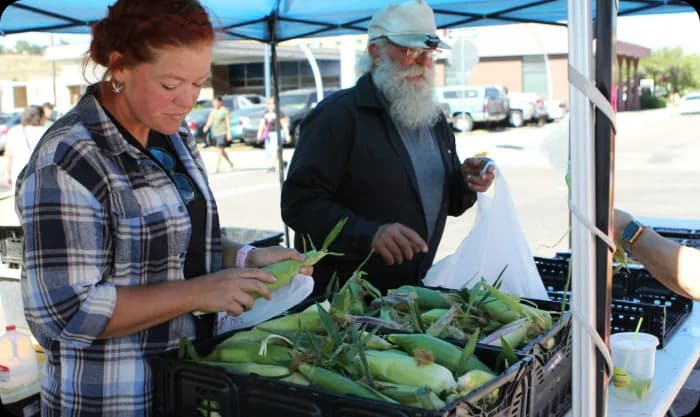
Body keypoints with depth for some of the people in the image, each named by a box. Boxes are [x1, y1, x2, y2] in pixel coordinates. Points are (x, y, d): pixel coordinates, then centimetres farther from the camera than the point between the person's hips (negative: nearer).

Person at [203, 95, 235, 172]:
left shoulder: (224, 111, -9)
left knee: (220, 150, -11)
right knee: (221, 151, 15)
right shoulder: (213, 111, 10)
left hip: (223, 133, -7)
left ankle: (217, 168, -11)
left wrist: (229, 133, -15)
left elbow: (228, 122, -10)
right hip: (216, 133, 8)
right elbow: (210, 120, 7)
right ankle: (230, 163, 33)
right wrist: (206, 127, -14)